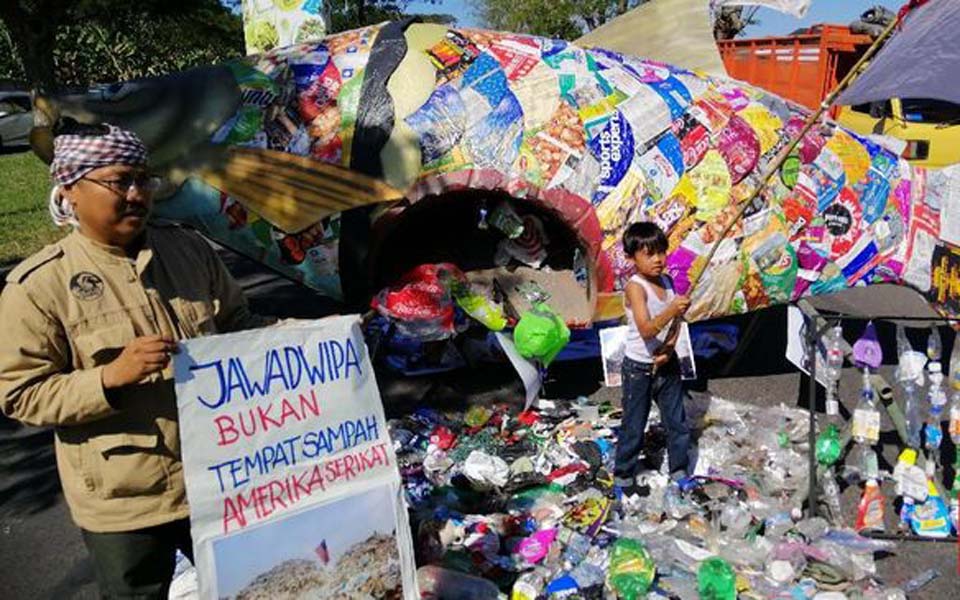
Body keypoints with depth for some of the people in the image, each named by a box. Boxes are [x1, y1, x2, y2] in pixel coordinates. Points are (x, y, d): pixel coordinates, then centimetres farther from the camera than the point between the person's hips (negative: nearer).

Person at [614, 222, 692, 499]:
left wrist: (669, 347, -10)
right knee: (634, 427, 6)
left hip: (667, 364, 6)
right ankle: (623, 476, 22)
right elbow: (646, 330, -29)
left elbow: (675, 323, 7)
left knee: (677, 421, 14)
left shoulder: (667, 282, 0)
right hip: (639, 369, -6)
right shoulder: (635, 287, -20)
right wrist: (672, 310, -42)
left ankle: (679, 471, 31)